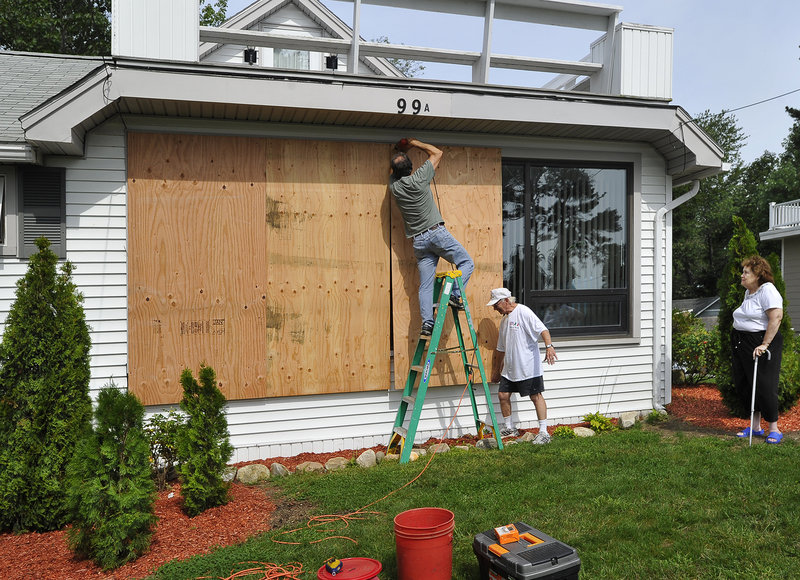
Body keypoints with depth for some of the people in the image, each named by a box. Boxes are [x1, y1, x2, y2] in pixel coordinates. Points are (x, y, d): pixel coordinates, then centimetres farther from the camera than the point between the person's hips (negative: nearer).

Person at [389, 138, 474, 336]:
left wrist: (401, 149, 35)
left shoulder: (394, 186, 3)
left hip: (418, 241, 5)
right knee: (467, 263, 8)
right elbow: (437, 153, 7)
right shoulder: (418, 178, -8)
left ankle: (427, 323, -3)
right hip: (436, 232, -5)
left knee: (425, 285, 4)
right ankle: (455, 294, -10)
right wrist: (414, 142, 15)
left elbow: (394, 171, 31)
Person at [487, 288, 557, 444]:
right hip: (510, 368, 9)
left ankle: (544, 432, 2)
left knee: (536, 397, -4)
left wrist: (549, 346, -37)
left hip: (528, 366, -9)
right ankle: (510, 428, 23)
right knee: (503, 395, 8)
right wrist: (496, 371, 28)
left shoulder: (523, 312, -10)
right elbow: (501, 348, 24)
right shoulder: (504, 319, 17)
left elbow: (542, 329, -21)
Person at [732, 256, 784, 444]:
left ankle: (773, 429, 9)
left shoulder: (767, 290, -12)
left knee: (764, 386, -5)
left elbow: (776, 317, -22)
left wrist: (764, 344, -24)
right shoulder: (748, 292, 16)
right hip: (740, 343, 9)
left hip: (761, 342, -9)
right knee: (743, 385, 10)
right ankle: (755, 426, 21)